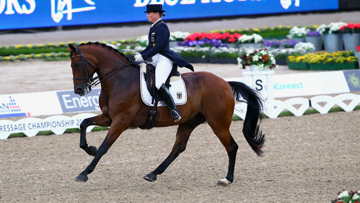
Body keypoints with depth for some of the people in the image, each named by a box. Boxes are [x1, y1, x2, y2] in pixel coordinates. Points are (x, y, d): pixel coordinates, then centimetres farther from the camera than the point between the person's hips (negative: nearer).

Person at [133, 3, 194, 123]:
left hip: (164, 59, -11)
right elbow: (150, 47, 22)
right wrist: (140, 54, 6)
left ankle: (174, 111, -29)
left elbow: (158, 47, -19)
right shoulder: (153, 28, 19)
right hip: (155, 61, 11)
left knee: (159, 84, -30)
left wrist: (143, 56, -19)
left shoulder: (162, 27, -10)